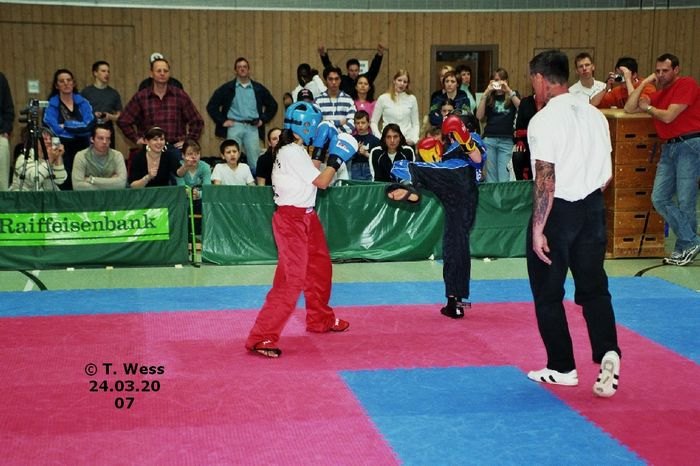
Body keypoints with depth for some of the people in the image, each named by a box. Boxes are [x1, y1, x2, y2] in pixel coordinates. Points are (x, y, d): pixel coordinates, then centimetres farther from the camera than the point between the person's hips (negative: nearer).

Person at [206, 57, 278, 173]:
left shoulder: (259, 89, 13)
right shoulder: (227, 88, 7)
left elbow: (273, 105, 21)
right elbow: (211, 106, 7)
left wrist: (263, 119, 10)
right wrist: (222, 121, -1)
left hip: (252, 128, 1)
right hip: (234, 127, -1)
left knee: (255, 162, -2)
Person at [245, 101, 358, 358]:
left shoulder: (292, 150, 12)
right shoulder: (293, 153, -18)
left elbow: (311, 176, 12)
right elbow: (322, 182, -17)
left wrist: (324, 154, 7)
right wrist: (336, 159, -5)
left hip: (305, 217, 11)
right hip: (292, 219, -11)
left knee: (320, 267, 24)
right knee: (291, 279, -13)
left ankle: (321, 319, 43)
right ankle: (262, 338, -11)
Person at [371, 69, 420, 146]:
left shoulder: (412, 99, 6)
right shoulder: (383, 98, 2)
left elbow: (416, 123, 10)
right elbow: (374, 122, 5)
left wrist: (414, 139, -5)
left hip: (407, 141, 1)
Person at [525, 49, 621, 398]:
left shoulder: (544, 120, -15)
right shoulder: (594, 114, 6)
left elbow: (545, 179, -18)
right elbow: (607, 173, 11)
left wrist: (538, 230, -15)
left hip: (557, 211, -6)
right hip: (592, 209, 6)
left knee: (548, 293, 9)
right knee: (594, 287, 12)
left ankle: (562, 368, 17)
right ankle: (608, 353, -7)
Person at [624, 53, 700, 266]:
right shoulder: (659, 93, 19)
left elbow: (668, 116, -12)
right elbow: (629, 108, 12)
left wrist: (648, 108, 6)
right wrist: (644, 83, 9)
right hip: (669, 146, 8)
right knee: (659, 198, -1)